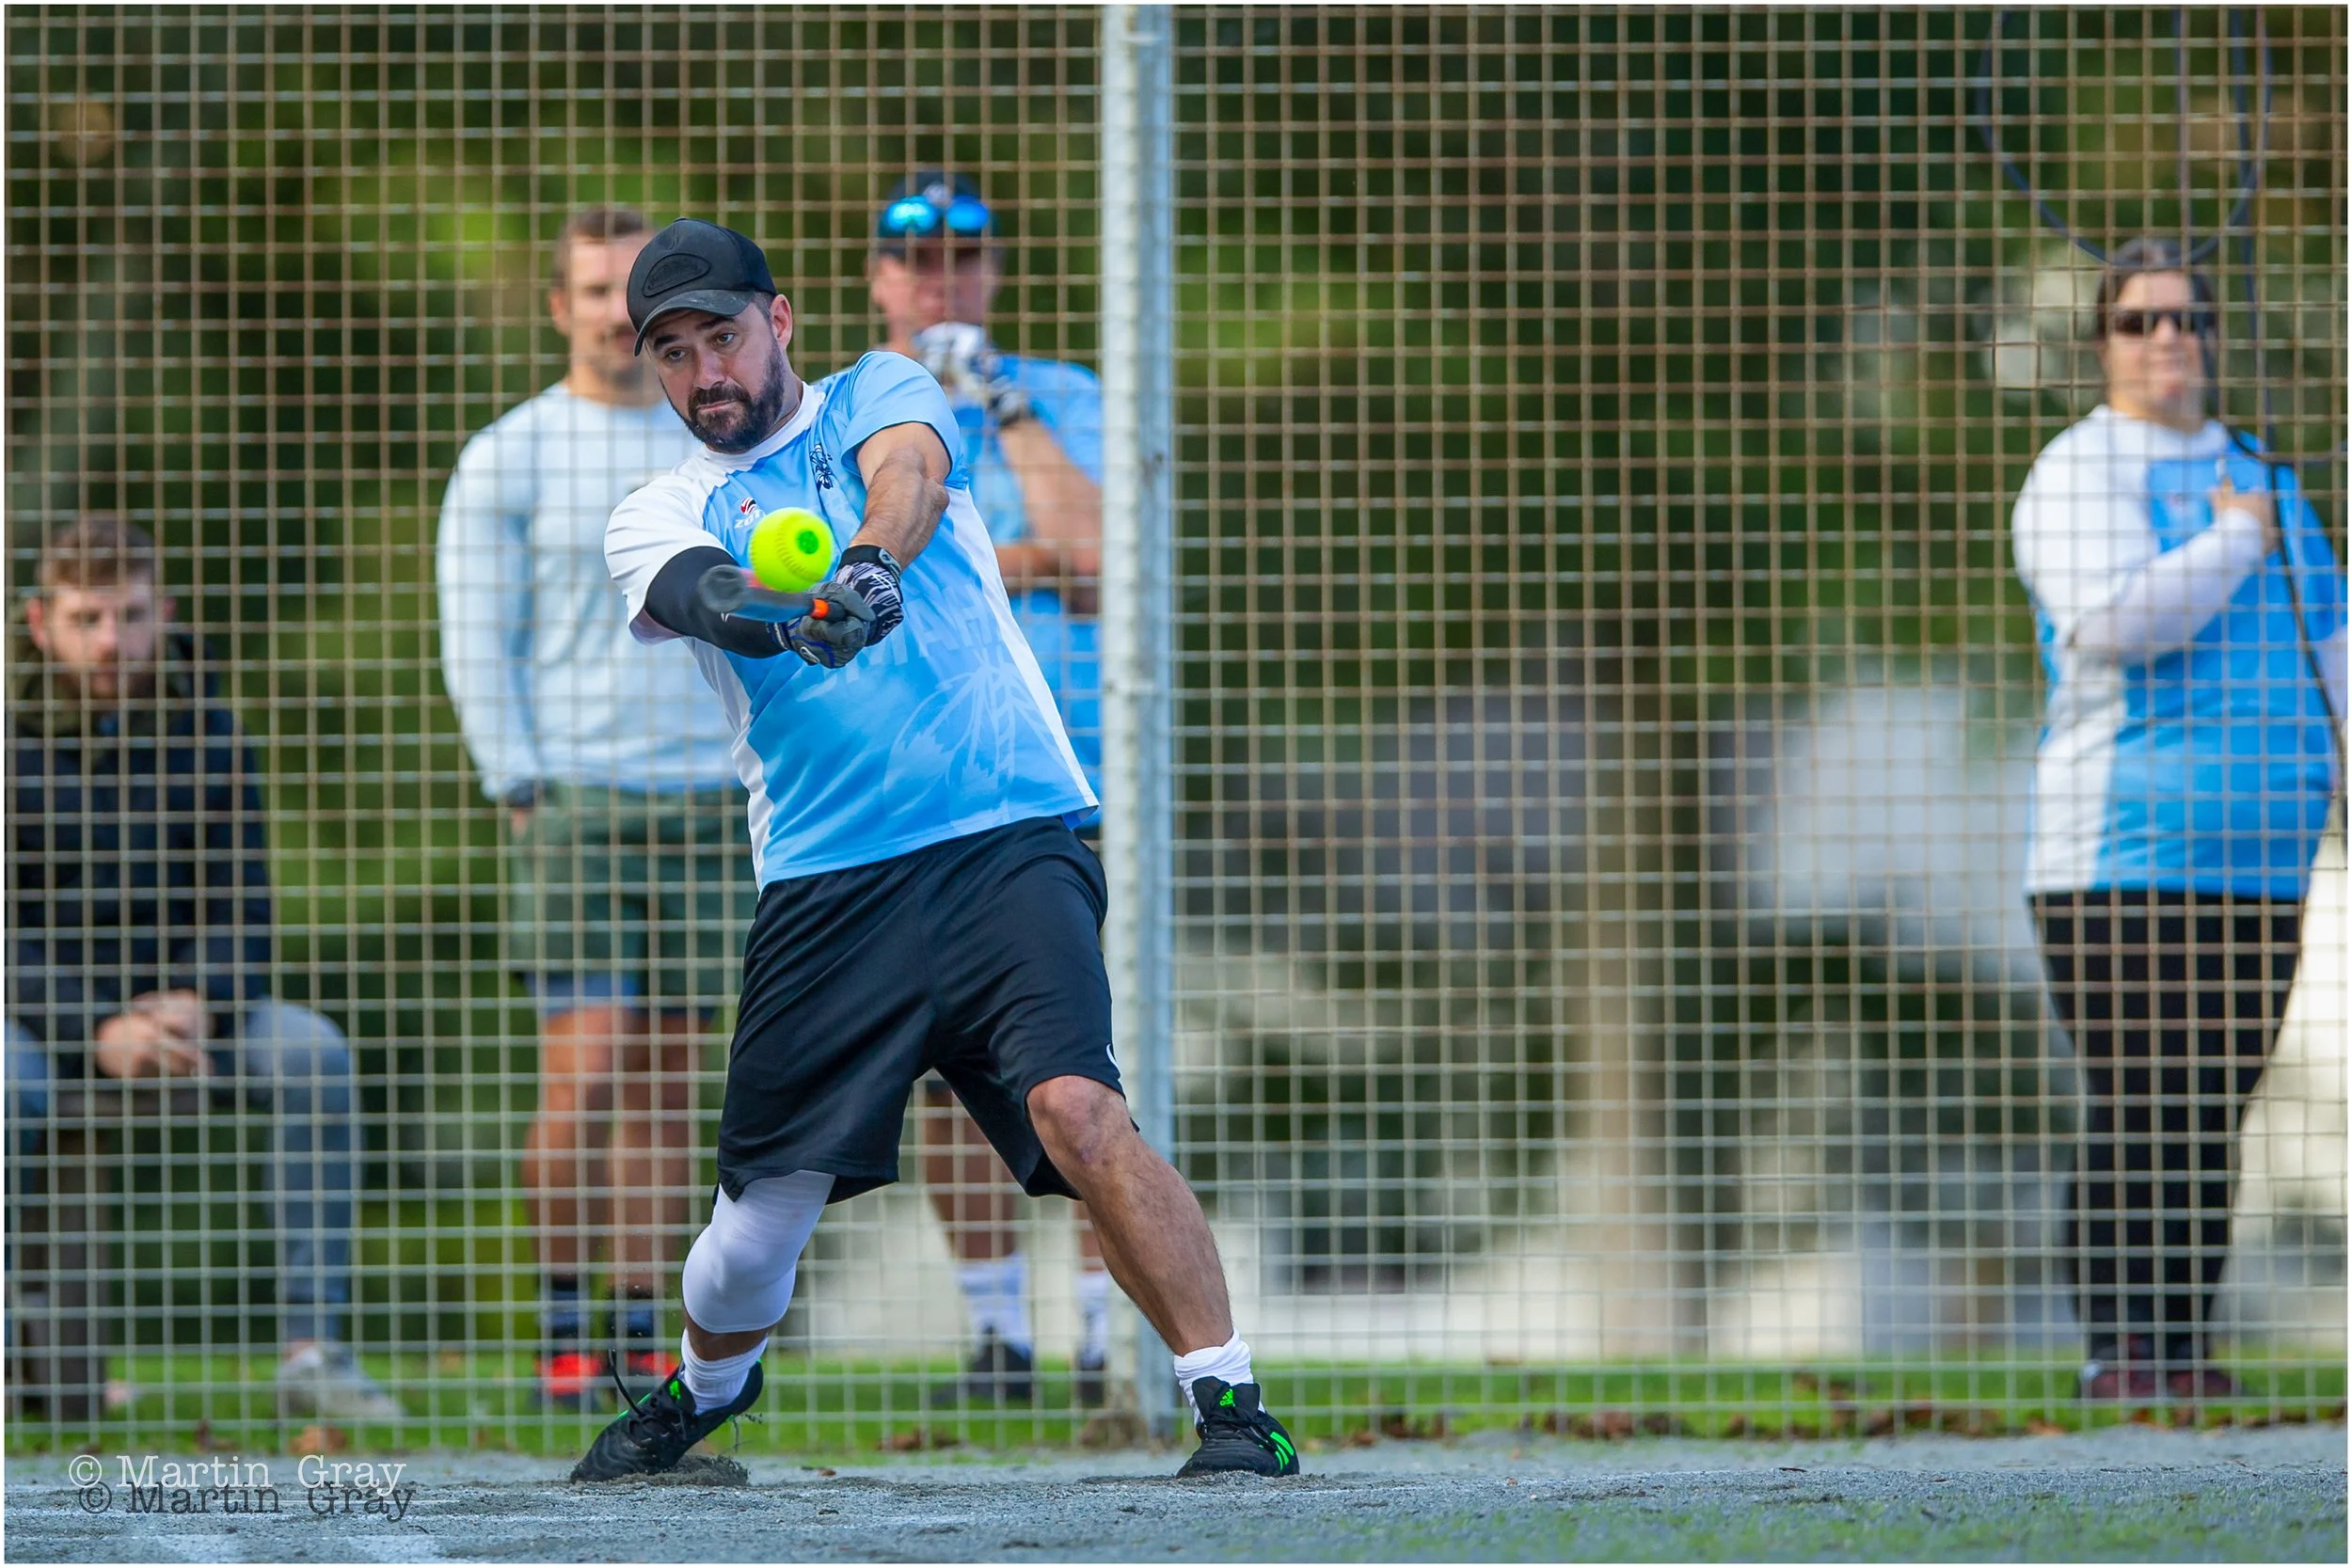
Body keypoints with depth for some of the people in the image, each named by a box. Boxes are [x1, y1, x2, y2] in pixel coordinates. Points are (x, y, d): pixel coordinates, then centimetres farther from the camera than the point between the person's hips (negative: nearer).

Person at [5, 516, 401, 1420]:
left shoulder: (209, 739, 5)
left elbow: (243, 915, 3)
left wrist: (196, 1004, -19)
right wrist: (99, 1030, -24)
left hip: (177, 1008, 3)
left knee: (311, 1051, -25)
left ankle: (312, 1347, -26)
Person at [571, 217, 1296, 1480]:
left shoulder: (878, 394, 12)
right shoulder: (658, 521, 13)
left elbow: (909, 472, -13)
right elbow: (708, 599, -12)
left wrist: (870, 561, -37)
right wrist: (787, 607, -36)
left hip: (1006, 841, -2)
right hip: (824, 888, 2)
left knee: (1077, 1111, -24)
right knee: (761, 1219, 4)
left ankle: (1234, 1410, -23)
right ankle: (702, 1394, 36)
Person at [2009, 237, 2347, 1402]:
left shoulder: (2257, 476, 19)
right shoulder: (2079, 474, -3)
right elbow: (2114, 619, -20)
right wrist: (2236, 543, -8)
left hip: (2258, 859, 6)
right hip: (2122, 858, -6)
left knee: (2212, 1121, 5)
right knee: (2134, 1116, -9)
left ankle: (2186, 1349, 8)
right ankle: (2118, 1350, -7)